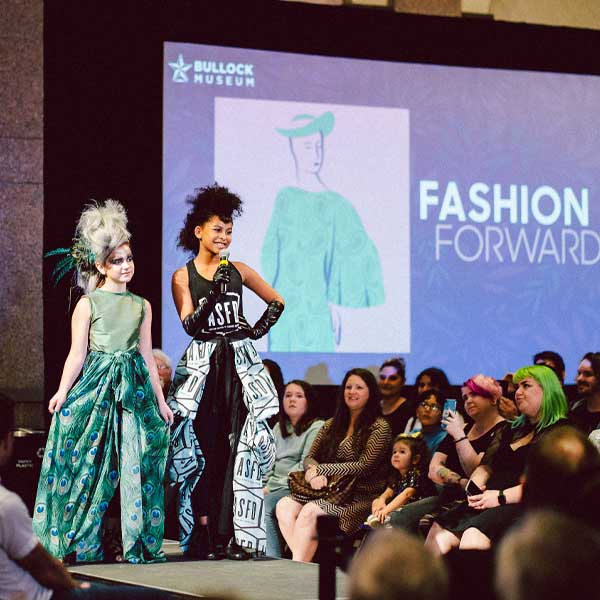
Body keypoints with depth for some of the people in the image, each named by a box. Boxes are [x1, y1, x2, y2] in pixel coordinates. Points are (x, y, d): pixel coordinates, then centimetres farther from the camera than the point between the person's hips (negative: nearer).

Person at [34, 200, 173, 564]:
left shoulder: (142, 306, 12)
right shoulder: (88, 304, 2)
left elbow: (147, 356, 14)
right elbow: (77, 353, 0)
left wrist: (160, 400, 13)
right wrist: (63, 391, -11)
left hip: (134, 389, 3)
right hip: (96, 387, -3)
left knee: (136, 464, -1)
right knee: (91, 464, -4)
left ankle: (137, 542, 5)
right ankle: (86, 544, 4)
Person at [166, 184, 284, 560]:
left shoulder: (238, 271, 9)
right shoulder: (183, 277, 2)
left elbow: (276, 301, 20)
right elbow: (189, 325, -9)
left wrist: (261, 329, 6)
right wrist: (214, 292, -19)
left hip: (241, 365, 2)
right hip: (202, 367, -2)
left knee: (240, 448, -5)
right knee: (205, 451, -4)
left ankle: (232, 536, -5)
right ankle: (205, 538, -3)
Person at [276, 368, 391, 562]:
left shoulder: (379, 427, -1)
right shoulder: (332, 425, 19)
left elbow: (364, 466, -11)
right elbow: (310, 457, 15)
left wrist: (320, 470, -10)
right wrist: (313, 473, -11)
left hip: (360, 495, -6)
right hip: (327, 489, 7)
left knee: (310, 511, -30)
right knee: (284, 506, -19)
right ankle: (301, 560, -27)